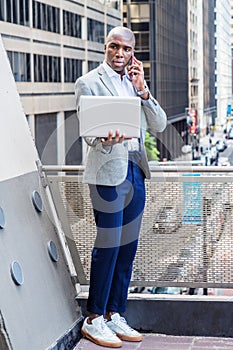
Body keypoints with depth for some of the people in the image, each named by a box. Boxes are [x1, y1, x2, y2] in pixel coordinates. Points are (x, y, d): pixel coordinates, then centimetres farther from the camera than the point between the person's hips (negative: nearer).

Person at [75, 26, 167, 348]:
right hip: (108, 172, -6)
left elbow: (159, 126, 7)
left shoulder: (133, 82, 15)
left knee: (127, 248, 8)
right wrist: (106, 140, -31)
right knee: (108, 247, -6)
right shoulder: (89, 83, -2)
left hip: (136, 172, 6)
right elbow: (88, 134, -10)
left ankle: (114, 314, 18)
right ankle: (94, 320, 5)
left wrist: (142, 90, -5)